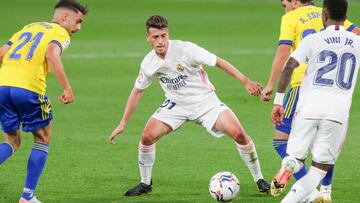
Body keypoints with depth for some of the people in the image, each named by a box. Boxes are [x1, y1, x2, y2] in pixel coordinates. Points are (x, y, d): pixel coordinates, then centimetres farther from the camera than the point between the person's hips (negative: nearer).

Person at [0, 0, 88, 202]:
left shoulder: (28, 28, 29)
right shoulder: (60, 33, 8)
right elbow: (52, 55, -13)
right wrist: (67, 87, -15)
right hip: (27, 88, -6)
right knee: (43, 139, 15)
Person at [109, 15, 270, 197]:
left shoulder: (185, 49, -21)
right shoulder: (148, 63, -7)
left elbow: (218, 62, -18)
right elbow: (137, 92, 7)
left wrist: (246, 82, -23)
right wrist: (122, 124, 6)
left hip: (204, 100, -3)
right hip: (176, 105, 3)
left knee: (238, 133, -19)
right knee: (147, 136, -16)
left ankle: (259, 180, -1)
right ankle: (145, 184, 7)